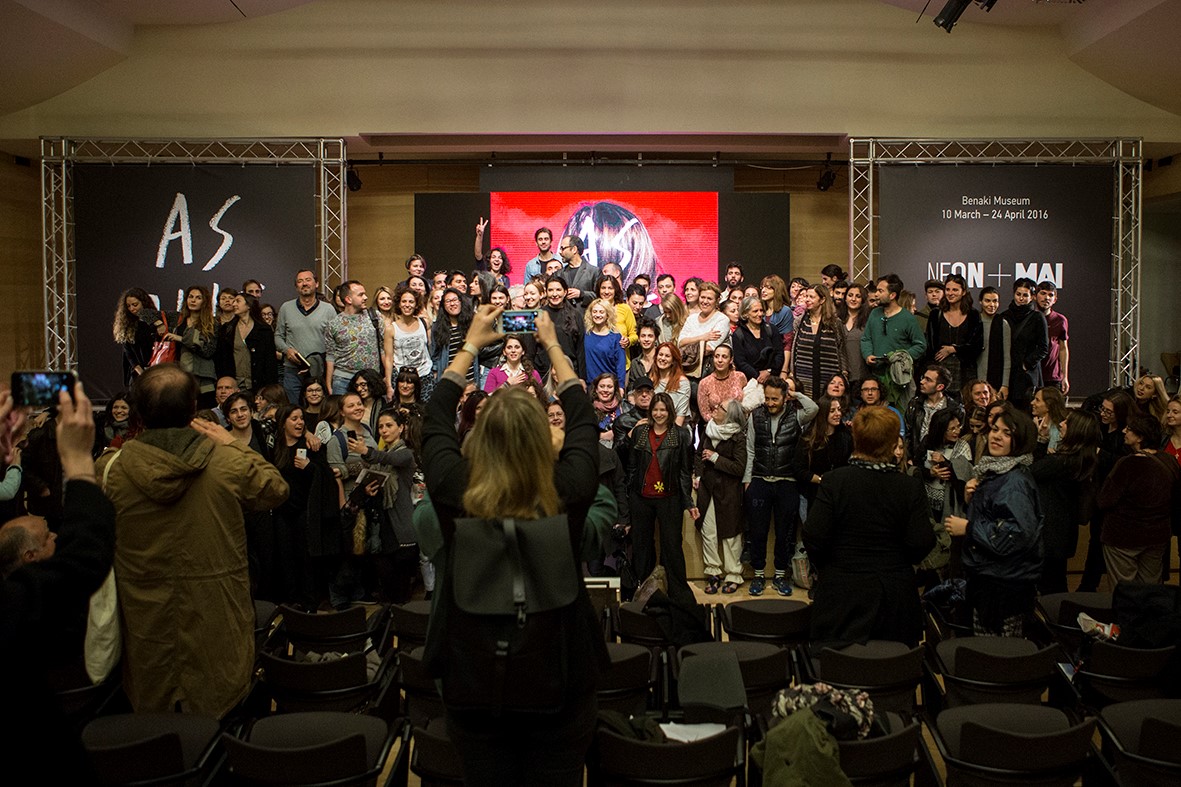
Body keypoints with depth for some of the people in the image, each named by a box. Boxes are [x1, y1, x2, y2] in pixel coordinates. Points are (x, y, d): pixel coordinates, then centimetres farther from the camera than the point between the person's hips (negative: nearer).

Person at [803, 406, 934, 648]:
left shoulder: (833, 480, -10)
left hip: (842, 592, -1)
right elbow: (922, 544, -7)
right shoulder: (911, 487, -6)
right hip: (896, 596, 2)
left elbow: (814, 536, -12)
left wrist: (823, 567, 8)